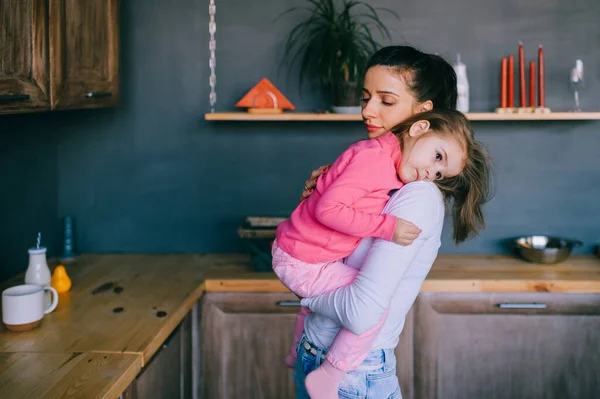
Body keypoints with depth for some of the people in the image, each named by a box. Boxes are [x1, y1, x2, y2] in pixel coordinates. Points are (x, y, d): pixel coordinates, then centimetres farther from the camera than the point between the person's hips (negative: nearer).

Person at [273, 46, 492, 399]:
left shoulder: (383, 160, 6)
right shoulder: (375, 158, -23)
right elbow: (328, 208, -29)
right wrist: (387, 227, -27)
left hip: (288, 250, 10)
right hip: (303, 265, -10)